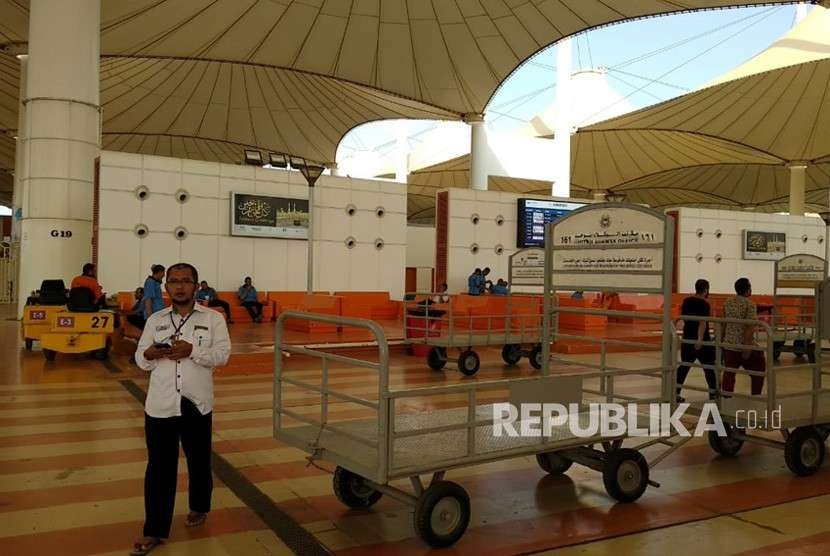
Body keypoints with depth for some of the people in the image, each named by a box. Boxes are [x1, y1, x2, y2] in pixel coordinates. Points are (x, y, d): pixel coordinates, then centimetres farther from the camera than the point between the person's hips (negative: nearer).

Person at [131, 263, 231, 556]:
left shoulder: (213, 318, -1)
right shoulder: (155, 320, 7)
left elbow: (222, 355, -11)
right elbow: (141, 361, 8)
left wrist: (192, 350, -24)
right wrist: (149, 354, -15)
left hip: (196, 403, -1)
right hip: (160, 404, 1)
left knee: (199, 460, 16)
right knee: (159, 467, 4)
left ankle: (199, 507, 40)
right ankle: (155, 530, 14)